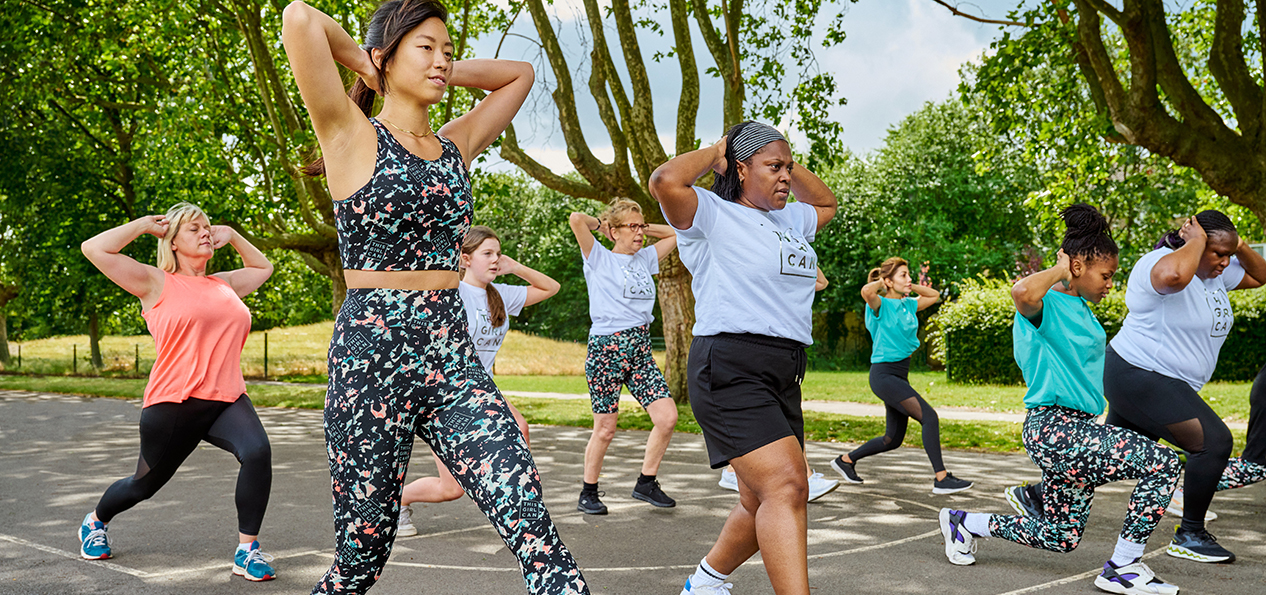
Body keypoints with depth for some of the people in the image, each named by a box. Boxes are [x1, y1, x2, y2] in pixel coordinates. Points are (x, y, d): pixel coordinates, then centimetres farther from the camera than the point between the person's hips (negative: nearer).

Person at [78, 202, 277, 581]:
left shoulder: (225, 284, 17)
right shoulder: (157, 283, 1)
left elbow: (263, 268, 36)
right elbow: (94, 249, -8)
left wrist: (232, 237, 24)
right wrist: (143, 225, 2)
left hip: (227, 399, 3)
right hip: (173, 404, -3)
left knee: (257, 451, -27)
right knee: (145, 483, 15)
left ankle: (247, 552, -16)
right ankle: (95, 521, 49)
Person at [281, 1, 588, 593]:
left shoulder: (455, 145, 15)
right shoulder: (353, 137, -1)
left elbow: (519, 74, 27)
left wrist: (444, 73, 18)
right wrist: (365, 62, 3)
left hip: (453, 360, 5)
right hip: (370, 359, -4)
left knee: (528, 518, -12)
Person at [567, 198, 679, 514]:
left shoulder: (645, 258, 16)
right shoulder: (599, 258, 0)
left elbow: (674, 234, 28)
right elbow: (576, 219, -14)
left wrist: (642, 228, 18)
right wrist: (601, 224, 4)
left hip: (640, 348, 6)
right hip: (606, 346, -6)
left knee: (668, 417, -4)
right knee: (605, 429, -1)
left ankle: (646, 483, 13)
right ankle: (589, 492, 18)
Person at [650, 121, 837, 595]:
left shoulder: (790, 221, 20)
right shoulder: (714, 217, -4)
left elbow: (826, 203, 40)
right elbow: (666, 182, -22)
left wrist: (790, 167, 23)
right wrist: (714, 153, -4)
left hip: (782, 377, 9)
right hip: (729, 372, -9)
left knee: (765, 504, 13)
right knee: (786, 487, -22)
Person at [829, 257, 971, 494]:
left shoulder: (909, 304, 12)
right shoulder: (881, 305, -10)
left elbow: (934, 295, 28)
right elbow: (866, 291, -33)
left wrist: (910, 286, 13)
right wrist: (881, 282, -12)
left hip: (900, 375, 9)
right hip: (884, 374, -9)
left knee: (893, 439, 13)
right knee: (929, 417, -17)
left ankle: (845, 460, 27)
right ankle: (941, 479, -13)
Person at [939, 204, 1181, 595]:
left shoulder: (1081, 310, 17)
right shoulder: (1046, 305, -13)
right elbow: (1022, 292, -38)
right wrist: (1059, 272, -21)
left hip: (1075, 430, 10)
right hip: (1054, 429, -10)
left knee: (1059, 538, 14)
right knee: (1163, 464, -17)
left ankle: (964, 523, 27)